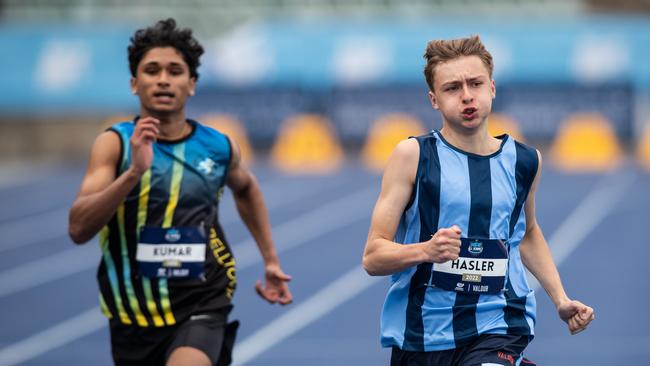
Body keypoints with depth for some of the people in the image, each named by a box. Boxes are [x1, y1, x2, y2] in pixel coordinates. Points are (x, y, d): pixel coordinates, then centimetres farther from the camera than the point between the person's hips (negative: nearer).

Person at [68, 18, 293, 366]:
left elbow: (245, 188, 26)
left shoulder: (219, 147, 1)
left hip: (201, 311, -1)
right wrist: (135, 171, -31)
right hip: (134, 317, 1)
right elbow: (79, 229, -20)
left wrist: (270, 260, 23)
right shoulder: (115, 143, -7)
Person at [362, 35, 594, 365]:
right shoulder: (412, 155, -4)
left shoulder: (524, 161, 7)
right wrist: (426, 250, -25)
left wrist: (560, 298, 19)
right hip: (419, 335, 0)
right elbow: (372, 257, -8)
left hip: (497, 329, 1)